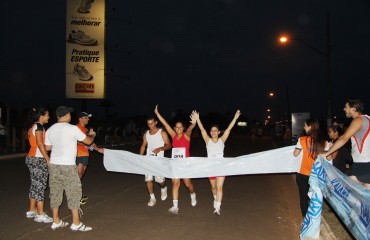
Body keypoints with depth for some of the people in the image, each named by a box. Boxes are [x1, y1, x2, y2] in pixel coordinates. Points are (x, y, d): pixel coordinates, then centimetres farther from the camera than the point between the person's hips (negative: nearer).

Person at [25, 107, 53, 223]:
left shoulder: (33, 126, 16)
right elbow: (40, 144, -19)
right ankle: (40, 215, -2)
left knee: (35, 185, 15)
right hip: (38, 159, -10)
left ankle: (32, 211, 24)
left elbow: (34, 143, 14)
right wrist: (48, 159, -19)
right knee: (40, 186, -6)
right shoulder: (39, 126, -12)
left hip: (31, 158, 10)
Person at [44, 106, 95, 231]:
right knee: (74, 193, 2)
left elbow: (47, 147, 15)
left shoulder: (50, 130, 6)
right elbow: (88, 141, -3)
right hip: (68, 166, -6)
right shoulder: (72, 128, -11)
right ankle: (76, 223, 6)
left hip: (54, 164, 6)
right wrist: (92, 134, 18)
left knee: (55, 193, 12)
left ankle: (56, 222, 20)